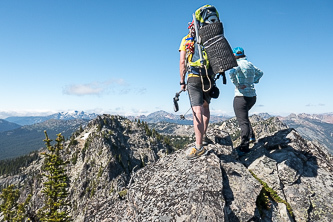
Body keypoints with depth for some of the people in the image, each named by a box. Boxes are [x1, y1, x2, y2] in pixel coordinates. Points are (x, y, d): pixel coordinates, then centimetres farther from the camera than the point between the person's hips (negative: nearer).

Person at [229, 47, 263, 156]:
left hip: (242, 97, -8)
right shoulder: (250, 64, 14)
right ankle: (251, 136, 28)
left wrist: (237, 85, -19)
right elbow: (260, 73, 31)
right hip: (252, 96, 8)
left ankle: (244, 147, -8)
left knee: (243, 120, -8)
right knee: (244, 116, 27)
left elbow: (232, 72, -32)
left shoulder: (238, 64, -9)